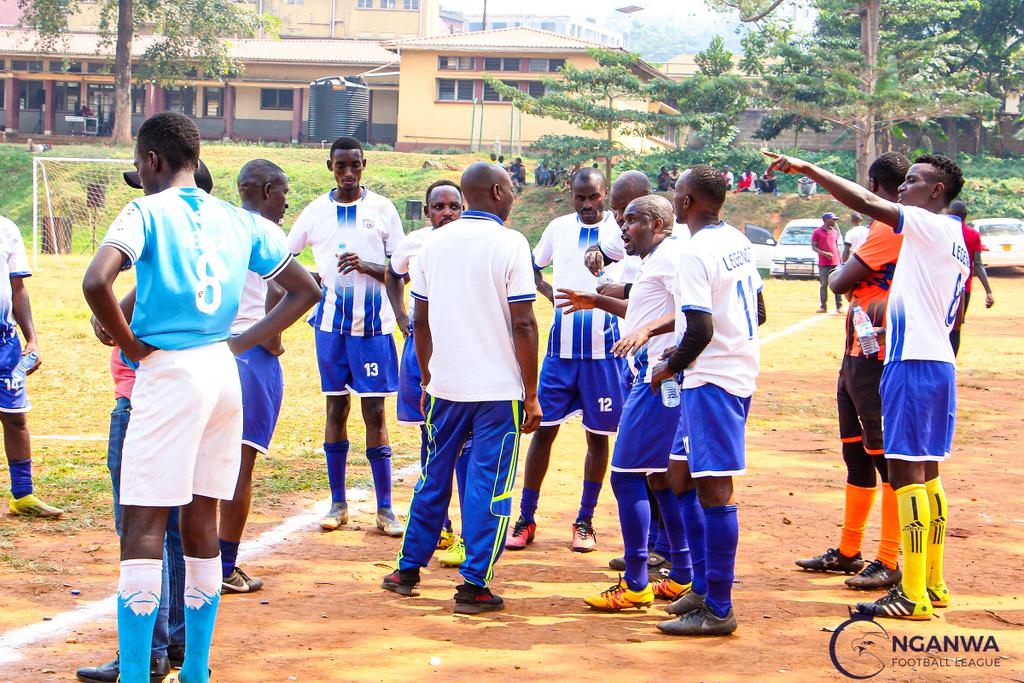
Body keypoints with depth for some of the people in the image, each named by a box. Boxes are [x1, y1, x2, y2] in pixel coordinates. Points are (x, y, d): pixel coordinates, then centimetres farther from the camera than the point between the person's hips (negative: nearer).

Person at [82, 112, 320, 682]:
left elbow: (97, 282, -22)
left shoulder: (146, 213, -6)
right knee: (202, 520, 14)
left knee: (144, 526, -4)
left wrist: (132, 346, -8)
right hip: (224, 374, 6)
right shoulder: (239, 221, 12)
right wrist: (242, 343, 14)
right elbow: (306, 289, 16)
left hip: (168, 373, -6)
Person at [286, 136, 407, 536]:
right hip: (332, 320, 2)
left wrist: (367, 266, -18)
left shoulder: (382, 209, 0)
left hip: (373, 323, -2)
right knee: (336, 407, 6)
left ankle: (385, 508, 2)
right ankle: (338, 504, 13)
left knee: (374, 411, -2)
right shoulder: (316, 211, 6)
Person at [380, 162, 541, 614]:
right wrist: (531, 396, -6)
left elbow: (420, 320, 11)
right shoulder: (509, 244, -8)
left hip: (445, 387, 5)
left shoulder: (435, 243, 7)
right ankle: (473, 585, 3)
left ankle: (408, 571, 23)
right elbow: (523, 325, -11)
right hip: (499, 390, -5)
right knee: (488, 485, 1)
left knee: (434, 478, 17)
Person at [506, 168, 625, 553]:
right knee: (544, 428, 2)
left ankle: (585, 522, 17)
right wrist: (550, 292, 6)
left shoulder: (620, 230, -3)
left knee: (597, 435, 6)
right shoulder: (559, 228, 7)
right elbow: (533, 268, 23)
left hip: (604, 348, -2)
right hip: (561, 346, 2)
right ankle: (526, 519, 11)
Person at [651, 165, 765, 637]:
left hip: (712, 378, -10)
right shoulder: (737, 241, 11)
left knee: (714, 490, -7)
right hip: (742, 367, 10)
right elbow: (759, 313, 19)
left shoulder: (696, 252, -17)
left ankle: (717, 609, -3)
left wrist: (671, 367, -5)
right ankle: (703, 586, 24)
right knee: (684, 475, 18)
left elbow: (701, 331, -23)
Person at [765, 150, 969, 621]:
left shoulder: (930, 227, -10)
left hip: (914, 364, -10)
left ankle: (913, 596, -10)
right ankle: (932, 584, 22)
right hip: (938, 361, 10)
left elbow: (867, 203, -22)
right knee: (925, 471, 15)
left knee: (905, 470, -10)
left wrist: (808, 170, -19)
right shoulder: (955, 240, 17)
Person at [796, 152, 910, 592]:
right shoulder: (887, 227, 17)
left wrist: (839, 274, 3)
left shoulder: (892, 228, -15)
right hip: (857, 355, 11)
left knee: (886, 457, -6)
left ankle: (891, 561, -3)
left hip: (876, 360, -11)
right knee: (856, 453, 17)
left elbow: (840, 282, -16)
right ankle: (848, 552, 27)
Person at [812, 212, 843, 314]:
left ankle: (839, 306, -1)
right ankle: (823, 307, 5)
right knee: (823, 285, 0)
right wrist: (824, 253, -19)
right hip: (823, 264, -4)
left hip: (836, 263, 4)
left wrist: (840, 262, 14)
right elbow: (813, 247, -3)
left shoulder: (835, 232, 15)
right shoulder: (817, 232, 0)